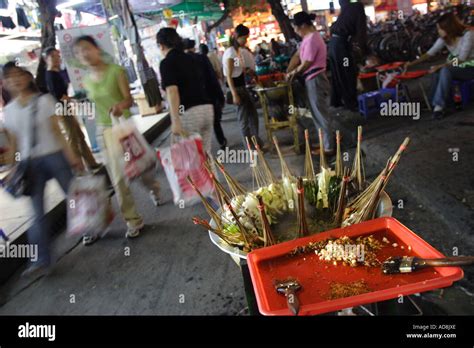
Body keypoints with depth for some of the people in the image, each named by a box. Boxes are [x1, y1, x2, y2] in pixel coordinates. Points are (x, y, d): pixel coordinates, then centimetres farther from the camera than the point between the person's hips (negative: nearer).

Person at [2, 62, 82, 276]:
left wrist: (71, 157, -6)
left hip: (54, 156, -2)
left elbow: (57, 131, -3)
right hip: (29, 163, 2)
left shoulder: (44, 100, -2)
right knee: (37, 211, 1)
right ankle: (41, 259, 6)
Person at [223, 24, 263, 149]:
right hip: (235, 88, -9)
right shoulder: (230, 53, -16)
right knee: (244, 118, -3)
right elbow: (228, 76, -20)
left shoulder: (240, 51, 10)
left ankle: (257, 142, 25)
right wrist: (234, 95, -24)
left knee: (253, 114, 13)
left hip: (242, 86, 9)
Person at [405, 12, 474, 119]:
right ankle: (437, 105, -23)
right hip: (456, 67, 6)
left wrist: (440, 66, -30)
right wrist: (412, 63, -12)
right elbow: (430, 53, -2)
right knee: (437, 72, -25)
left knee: (445, 70, -34)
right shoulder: (444, 38, -2)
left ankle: (439, 105, -32)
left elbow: (461, 59, -24)